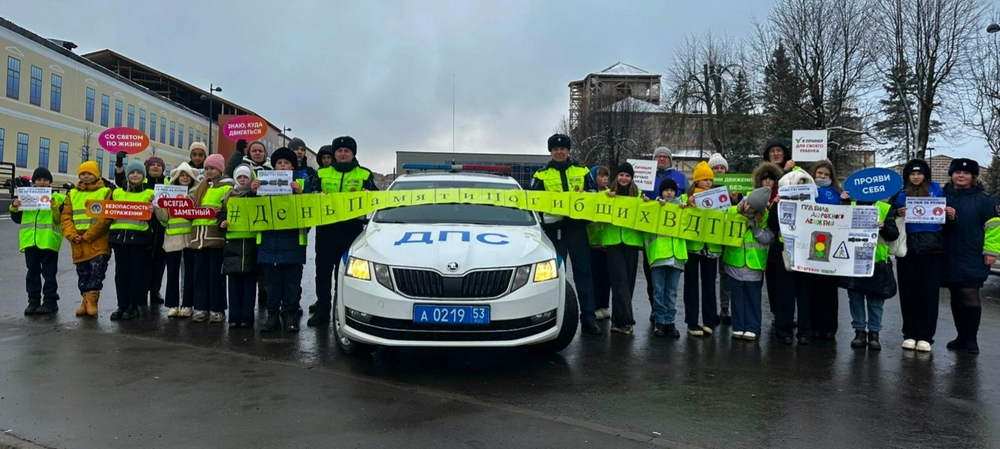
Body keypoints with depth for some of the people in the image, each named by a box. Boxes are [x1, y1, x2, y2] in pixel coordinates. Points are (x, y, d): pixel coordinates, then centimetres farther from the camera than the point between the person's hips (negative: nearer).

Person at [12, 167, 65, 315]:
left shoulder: (58, 198, 3)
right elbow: (17, 219, 18)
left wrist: (55, 208, -20)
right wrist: (14, 208, 0)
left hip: (49, 241, -4)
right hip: (30, 240, 4)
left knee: (49, 272, 0)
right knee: (32, 271, 10)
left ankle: (50, 301, 6)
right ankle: (33, 300, 17)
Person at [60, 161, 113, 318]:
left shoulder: (105, 192, 2)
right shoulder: (72, 194, 16)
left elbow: (106, 217, -9)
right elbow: (66, 216, 10)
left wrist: (88, 236, -14)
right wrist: (72, 235, -7)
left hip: (98, 242, -4)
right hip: (78, 243, 4)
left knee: (97, 270, -12)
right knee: (82, 273, 9)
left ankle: (90, 300, -5)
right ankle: (86, 301, 18)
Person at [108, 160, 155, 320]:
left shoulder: (149, 193, 8)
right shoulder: (117, 192, 17)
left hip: (140, 237, -3)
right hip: (119, 236, 3)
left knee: (138, 272, -2)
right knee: (121, 271, 5)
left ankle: (135, 306, 6)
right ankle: (122, 305, 12)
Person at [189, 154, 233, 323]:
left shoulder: (227, 186, 1)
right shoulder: (201, 187, 22)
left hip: (216, 234, -6)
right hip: (198, 234, 6)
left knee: (215, 273, -3)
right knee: (200, 273, 6)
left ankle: (217, 309, 4)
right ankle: (201, 308, 12)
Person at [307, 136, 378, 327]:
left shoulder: (365, 175, 10)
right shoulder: (322, 173, 15)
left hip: (351, 228, -2)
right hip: (325, 227, 2)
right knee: (323, 270, 4)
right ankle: (323, 309, 11)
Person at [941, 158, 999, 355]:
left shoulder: (983, 199, -1)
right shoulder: (943, 196, 9)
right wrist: (947, 217, -8)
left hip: (973, 259, -4)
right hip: (949, 259, 4)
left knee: (970, 298, -6)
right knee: (956, 298, 12)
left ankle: (971, 339, 8)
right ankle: (961, 337, 23)